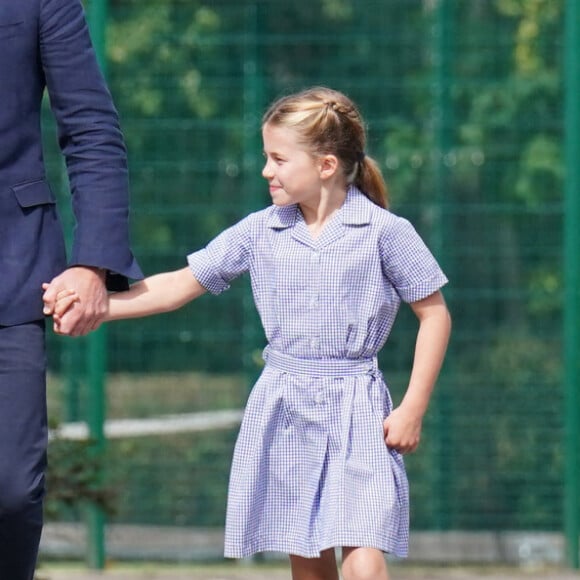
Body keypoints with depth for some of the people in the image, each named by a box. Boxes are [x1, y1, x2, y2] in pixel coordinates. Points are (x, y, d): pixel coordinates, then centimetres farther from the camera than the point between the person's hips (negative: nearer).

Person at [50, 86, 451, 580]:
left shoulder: (386, 232, -7)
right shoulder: (260, 233, 3)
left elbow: (434, 315, -1)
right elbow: (180, 286, 7)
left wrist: (413, 409, -6)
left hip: (358, 410, -4)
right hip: (284, 409, 4)